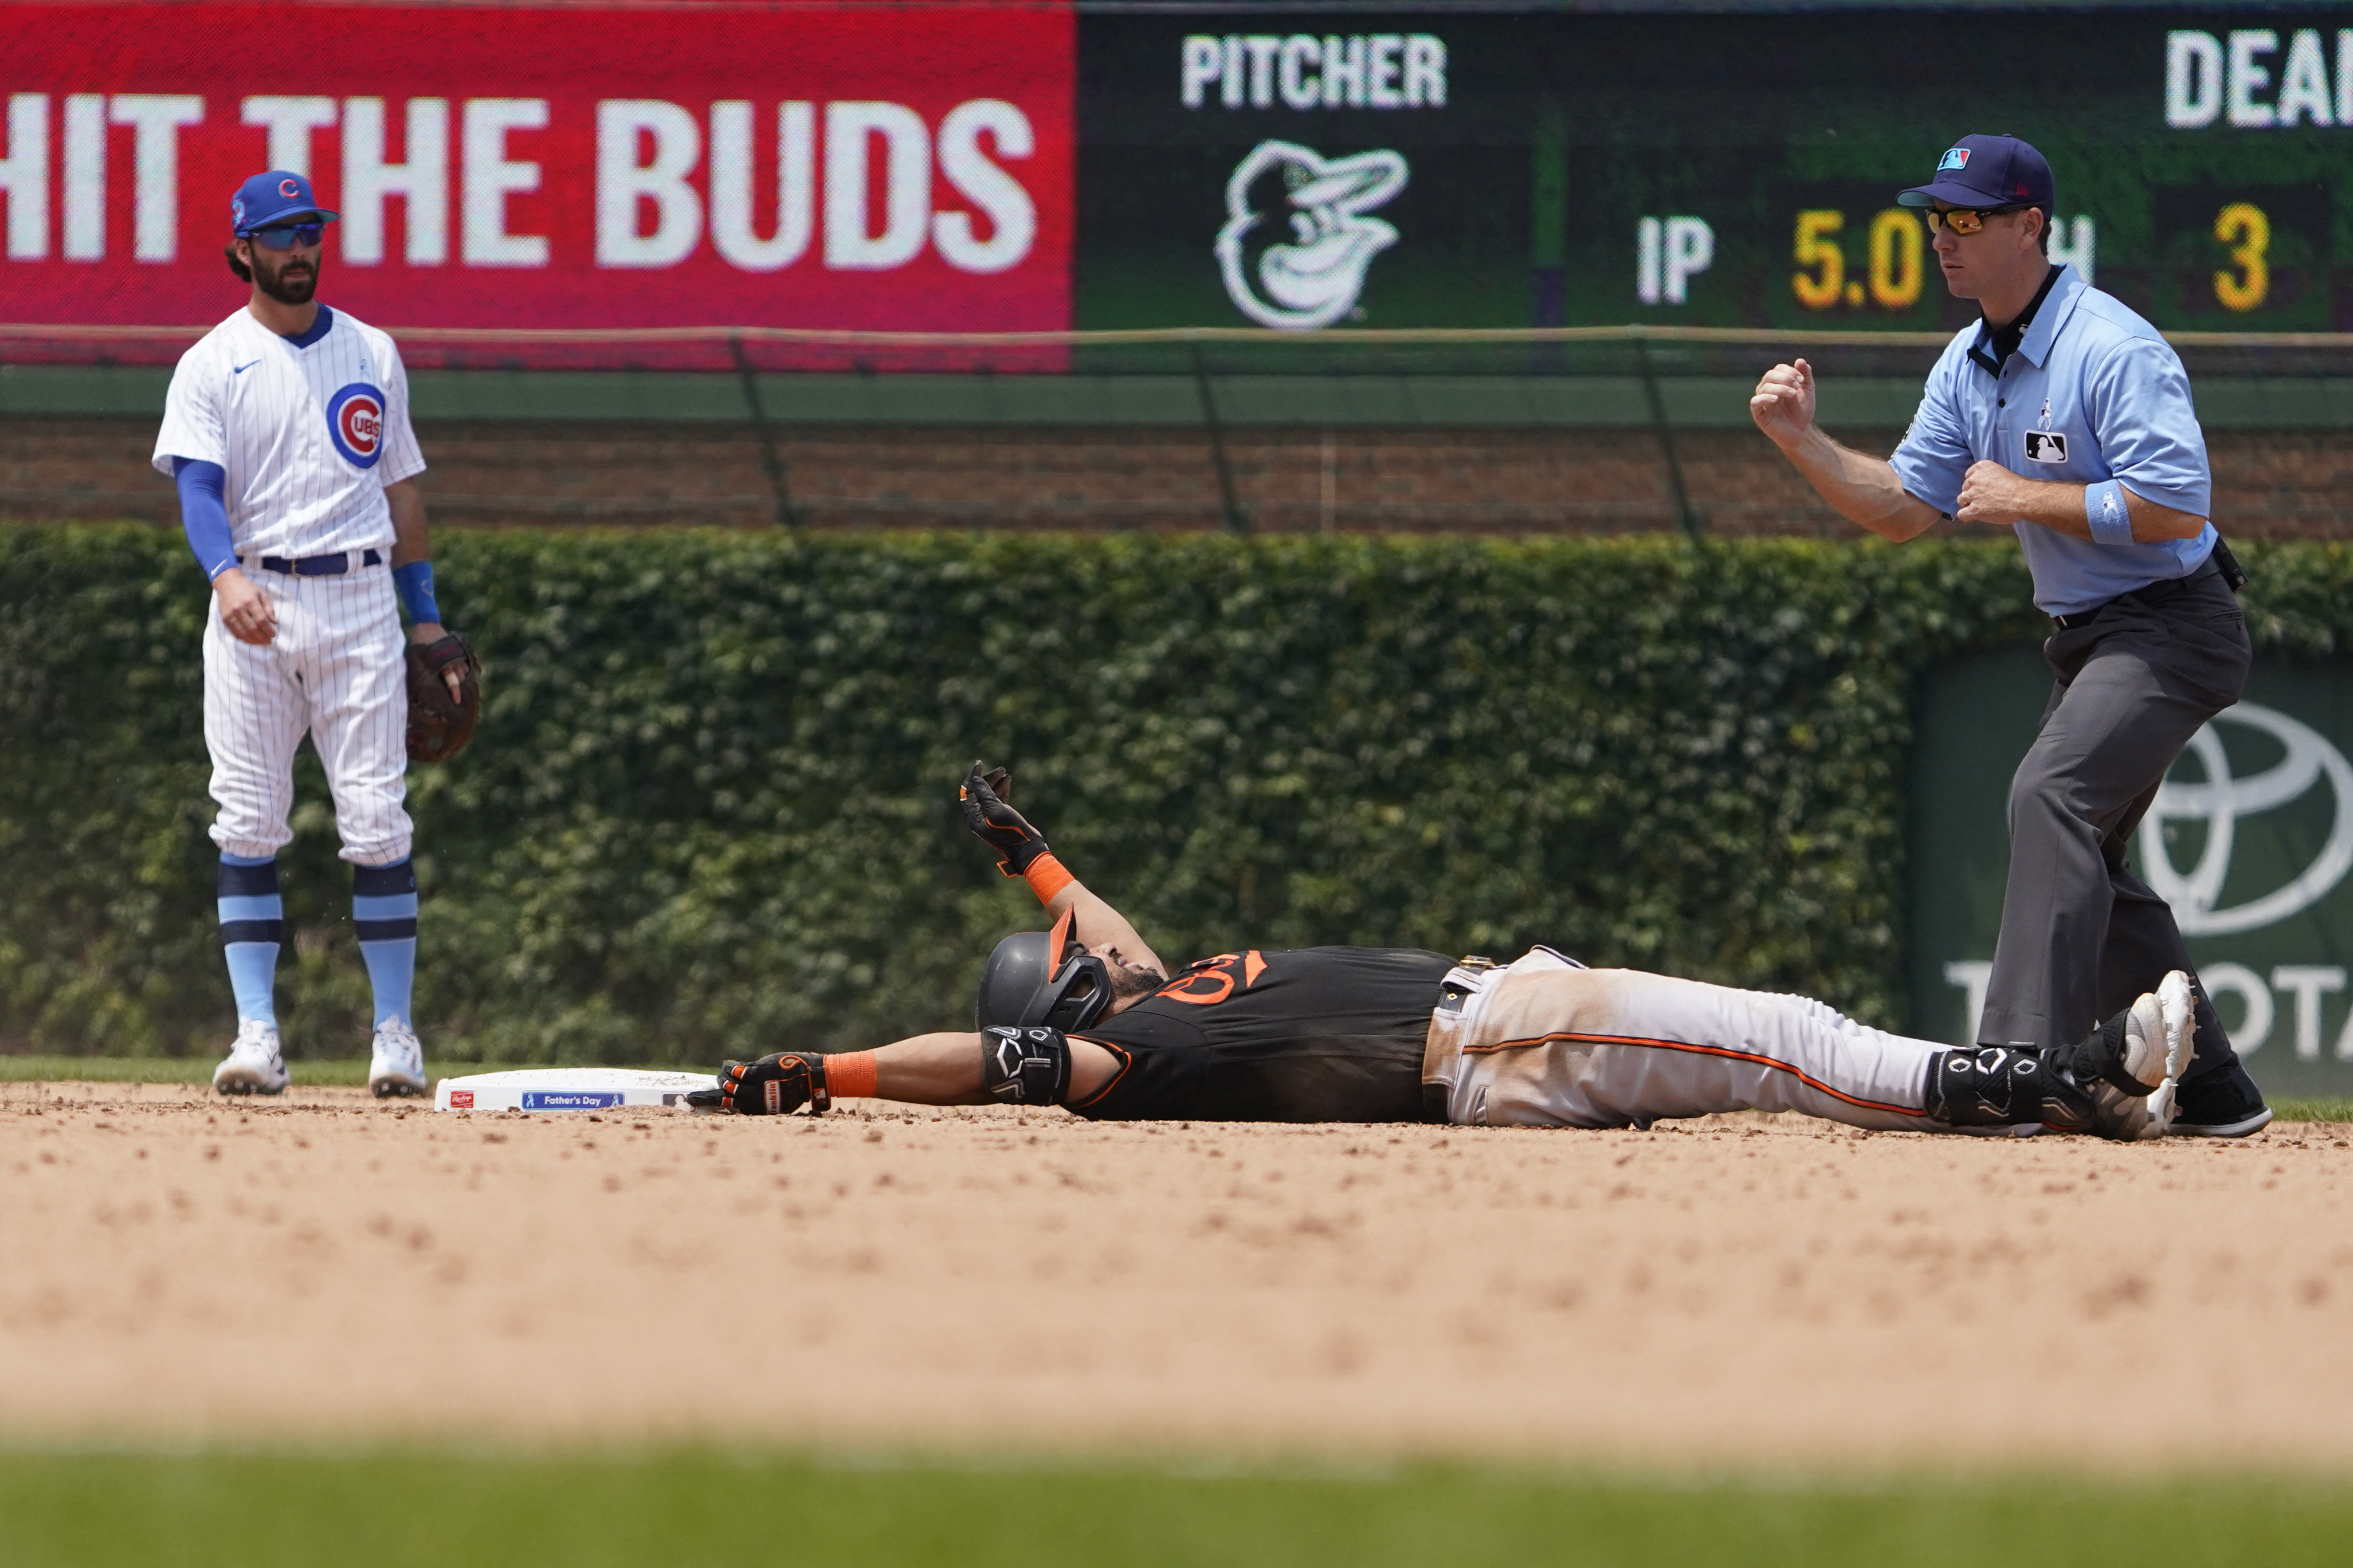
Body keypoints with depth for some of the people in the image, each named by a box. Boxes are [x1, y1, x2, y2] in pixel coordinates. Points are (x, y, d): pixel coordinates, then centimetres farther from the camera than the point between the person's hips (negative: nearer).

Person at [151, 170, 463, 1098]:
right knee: (248, 827, -4)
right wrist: (227, 576, -31)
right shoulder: (212, 366, 2)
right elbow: (197, 486, -12)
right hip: (253, 604, -1)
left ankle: (395, 1035, 0)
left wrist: (426, 619, 13)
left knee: (378, 824, -4)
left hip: (359, 601, 1)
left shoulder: (371, 354, 13)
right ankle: (257, 1035, -3)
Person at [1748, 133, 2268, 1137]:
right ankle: (2212, 1094, 23)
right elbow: (1903, 507, 11)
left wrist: (2023, 498, -22)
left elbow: (2174, 507, -27)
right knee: (2082, 866, 14)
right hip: (2085, 639, 10)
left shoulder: (2113, 350, -20)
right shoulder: (1968, 367, 7)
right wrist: (1802, 441, -3)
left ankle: (2023, 1061, -38)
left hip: (2172, 629, -10)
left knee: (2051, 797, -28)